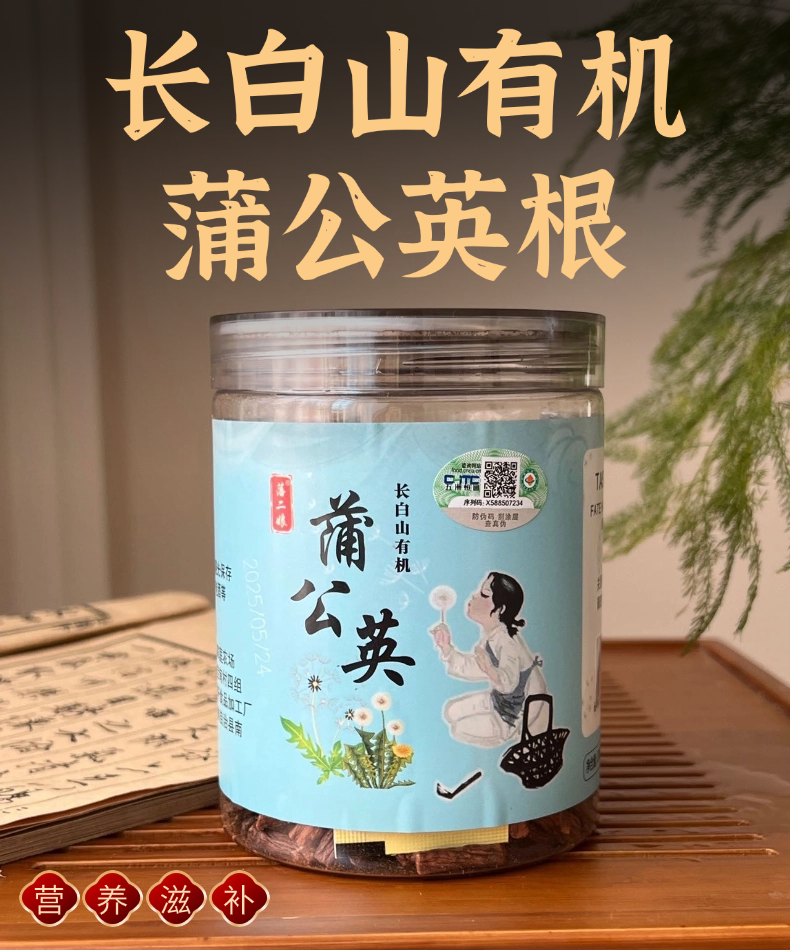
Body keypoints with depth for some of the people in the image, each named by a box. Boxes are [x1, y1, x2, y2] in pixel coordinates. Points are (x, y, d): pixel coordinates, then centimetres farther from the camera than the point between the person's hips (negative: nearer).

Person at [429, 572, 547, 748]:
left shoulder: (506, 640, -31)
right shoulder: (489, 634, -4)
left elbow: (509, 682, -41)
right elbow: (471, 667, -1)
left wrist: (490, 669, -61)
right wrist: (446, 647, -12)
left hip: (522, 714, -9)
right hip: (500, 701, 9)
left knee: (461, 729, -11)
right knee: (452, 711, 11)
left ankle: (519, 736, 5)